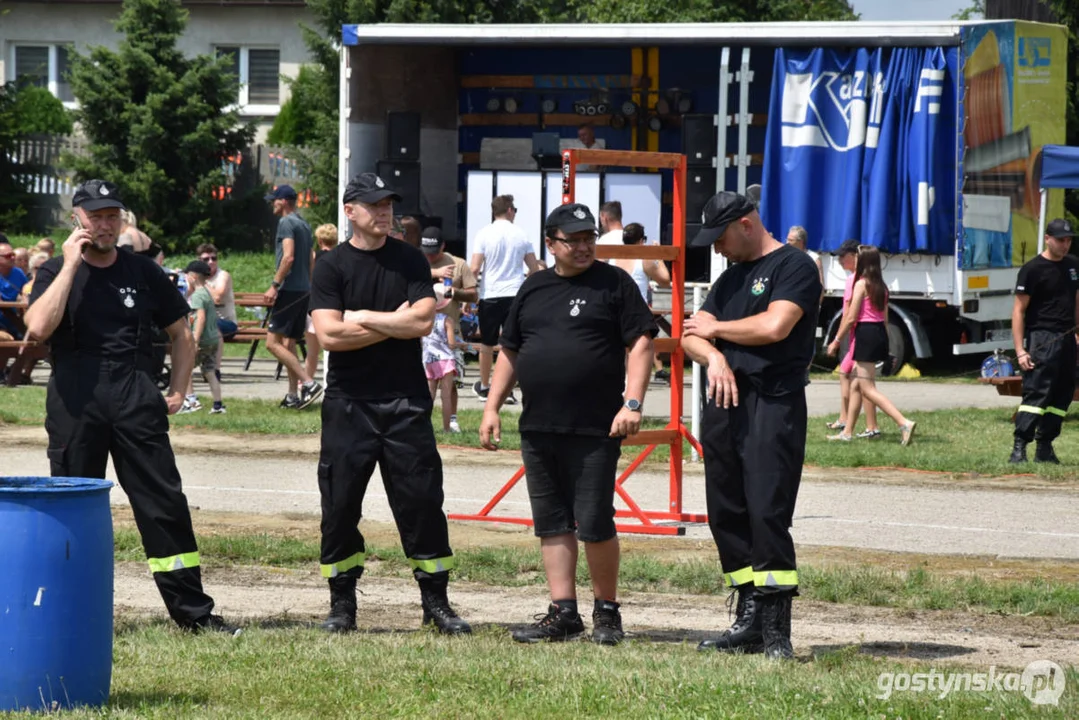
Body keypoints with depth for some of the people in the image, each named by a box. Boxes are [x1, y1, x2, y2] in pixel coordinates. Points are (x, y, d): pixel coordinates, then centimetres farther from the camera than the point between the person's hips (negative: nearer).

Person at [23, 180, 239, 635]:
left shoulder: (143, 273, 12)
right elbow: (38, 327, -15)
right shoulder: (56, 272, 5)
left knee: (165, 503, -3)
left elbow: (181, 334, 20)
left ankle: (193, 611, -1)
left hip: (136, 398, 1)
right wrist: (71, 265, -12)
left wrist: (177, 390, 8)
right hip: (74, 401, -1)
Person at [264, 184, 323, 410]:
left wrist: (275, 285, -19)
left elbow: (288, 256, -20)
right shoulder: (304, 225, 19)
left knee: (273, 342, -11)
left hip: (289, 290, -9)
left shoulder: (286, 223, -9)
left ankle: (309, 383, -19)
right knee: (289, 345, 12)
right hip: (304, 290, 9)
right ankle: (293, 395, 10)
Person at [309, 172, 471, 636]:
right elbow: (329, 334, -11)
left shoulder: (410, 261, 7)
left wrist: (363, 318, -7)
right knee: (340, 505, 1)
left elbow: (422, 322, -7)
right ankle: (342, 603, 12)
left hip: (406, 401, 1)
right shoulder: (331, 267, 2)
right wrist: (394, 323, -8)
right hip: (349, 402, -1)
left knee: (421, 501, 0)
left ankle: (436, 602, 7)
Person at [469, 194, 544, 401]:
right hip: (515, 294, 1)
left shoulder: (484, 234, -5)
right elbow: (534, 268, 7)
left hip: (490, 294, -1)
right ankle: (508, 389, -2)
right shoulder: (521, 234, 1)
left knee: (487, 343, 13)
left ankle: (484, 387, 26)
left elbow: (474, 269, -10)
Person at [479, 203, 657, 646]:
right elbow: (510, 352, 21)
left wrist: (632, 402, -15)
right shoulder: (534, 289, 16)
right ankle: (563, 613, 11)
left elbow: (640, 344, -5)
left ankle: (607, 612, 8)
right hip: (538, 428, 6)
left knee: (594, 525, -6)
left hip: (595, 430, -6)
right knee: (552, 525, 7)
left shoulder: (614, 284, 0)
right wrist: (492, 407, 14)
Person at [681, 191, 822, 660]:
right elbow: (692, 336, 16)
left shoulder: (793, 266, -3)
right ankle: (749, 621, 12)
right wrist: (714, 356, -8)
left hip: (772, 405, -8)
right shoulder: (731, 276, 22)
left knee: (767, 513, -14)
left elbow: (775, 326, -18)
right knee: (725, 515, 6)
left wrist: (716, 329, -2)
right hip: (723, 404, 8)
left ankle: (776, 630, -13)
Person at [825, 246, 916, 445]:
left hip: (865, 333, -9)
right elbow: (885, 318, 14)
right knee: (855, 384, 16)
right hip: (880, 332, 9)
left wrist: (836, 341, -6)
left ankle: (904, 423, -21)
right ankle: (847, 432, 19)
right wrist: (885, 343, 19)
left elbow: (851, 318, -13)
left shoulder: (861, 284, -11)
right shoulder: (881, 286, 13)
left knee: (868, 388, -9)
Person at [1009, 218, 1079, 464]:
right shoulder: (1033, 269, -7)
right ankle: (1019, 447, -16)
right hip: (1041, 339, -7)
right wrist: (1020, 350, -14)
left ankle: (1045, 447, 12)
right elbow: (1019, 310, -9)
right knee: (1036, 393, -14)